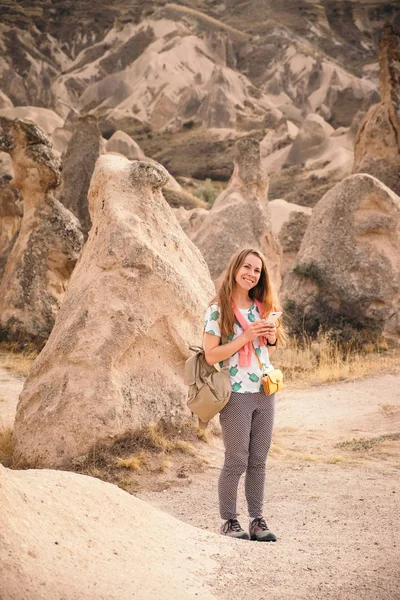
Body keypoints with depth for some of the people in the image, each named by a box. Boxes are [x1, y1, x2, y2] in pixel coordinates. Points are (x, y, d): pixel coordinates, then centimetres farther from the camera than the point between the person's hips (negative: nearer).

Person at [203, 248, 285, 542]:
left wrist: (270, 338, -1)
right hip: (236, 395, -5)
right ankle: (228, 520, 12)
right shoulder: (218, 309, -7)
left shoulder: (262, 307, 11)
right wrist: (246, 336, -17)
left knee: (258, 461, 8)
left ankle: (257, 520, 15)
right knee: (237, 462, -1)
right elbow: (211, 355, -12)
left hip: (265, 393, 5)